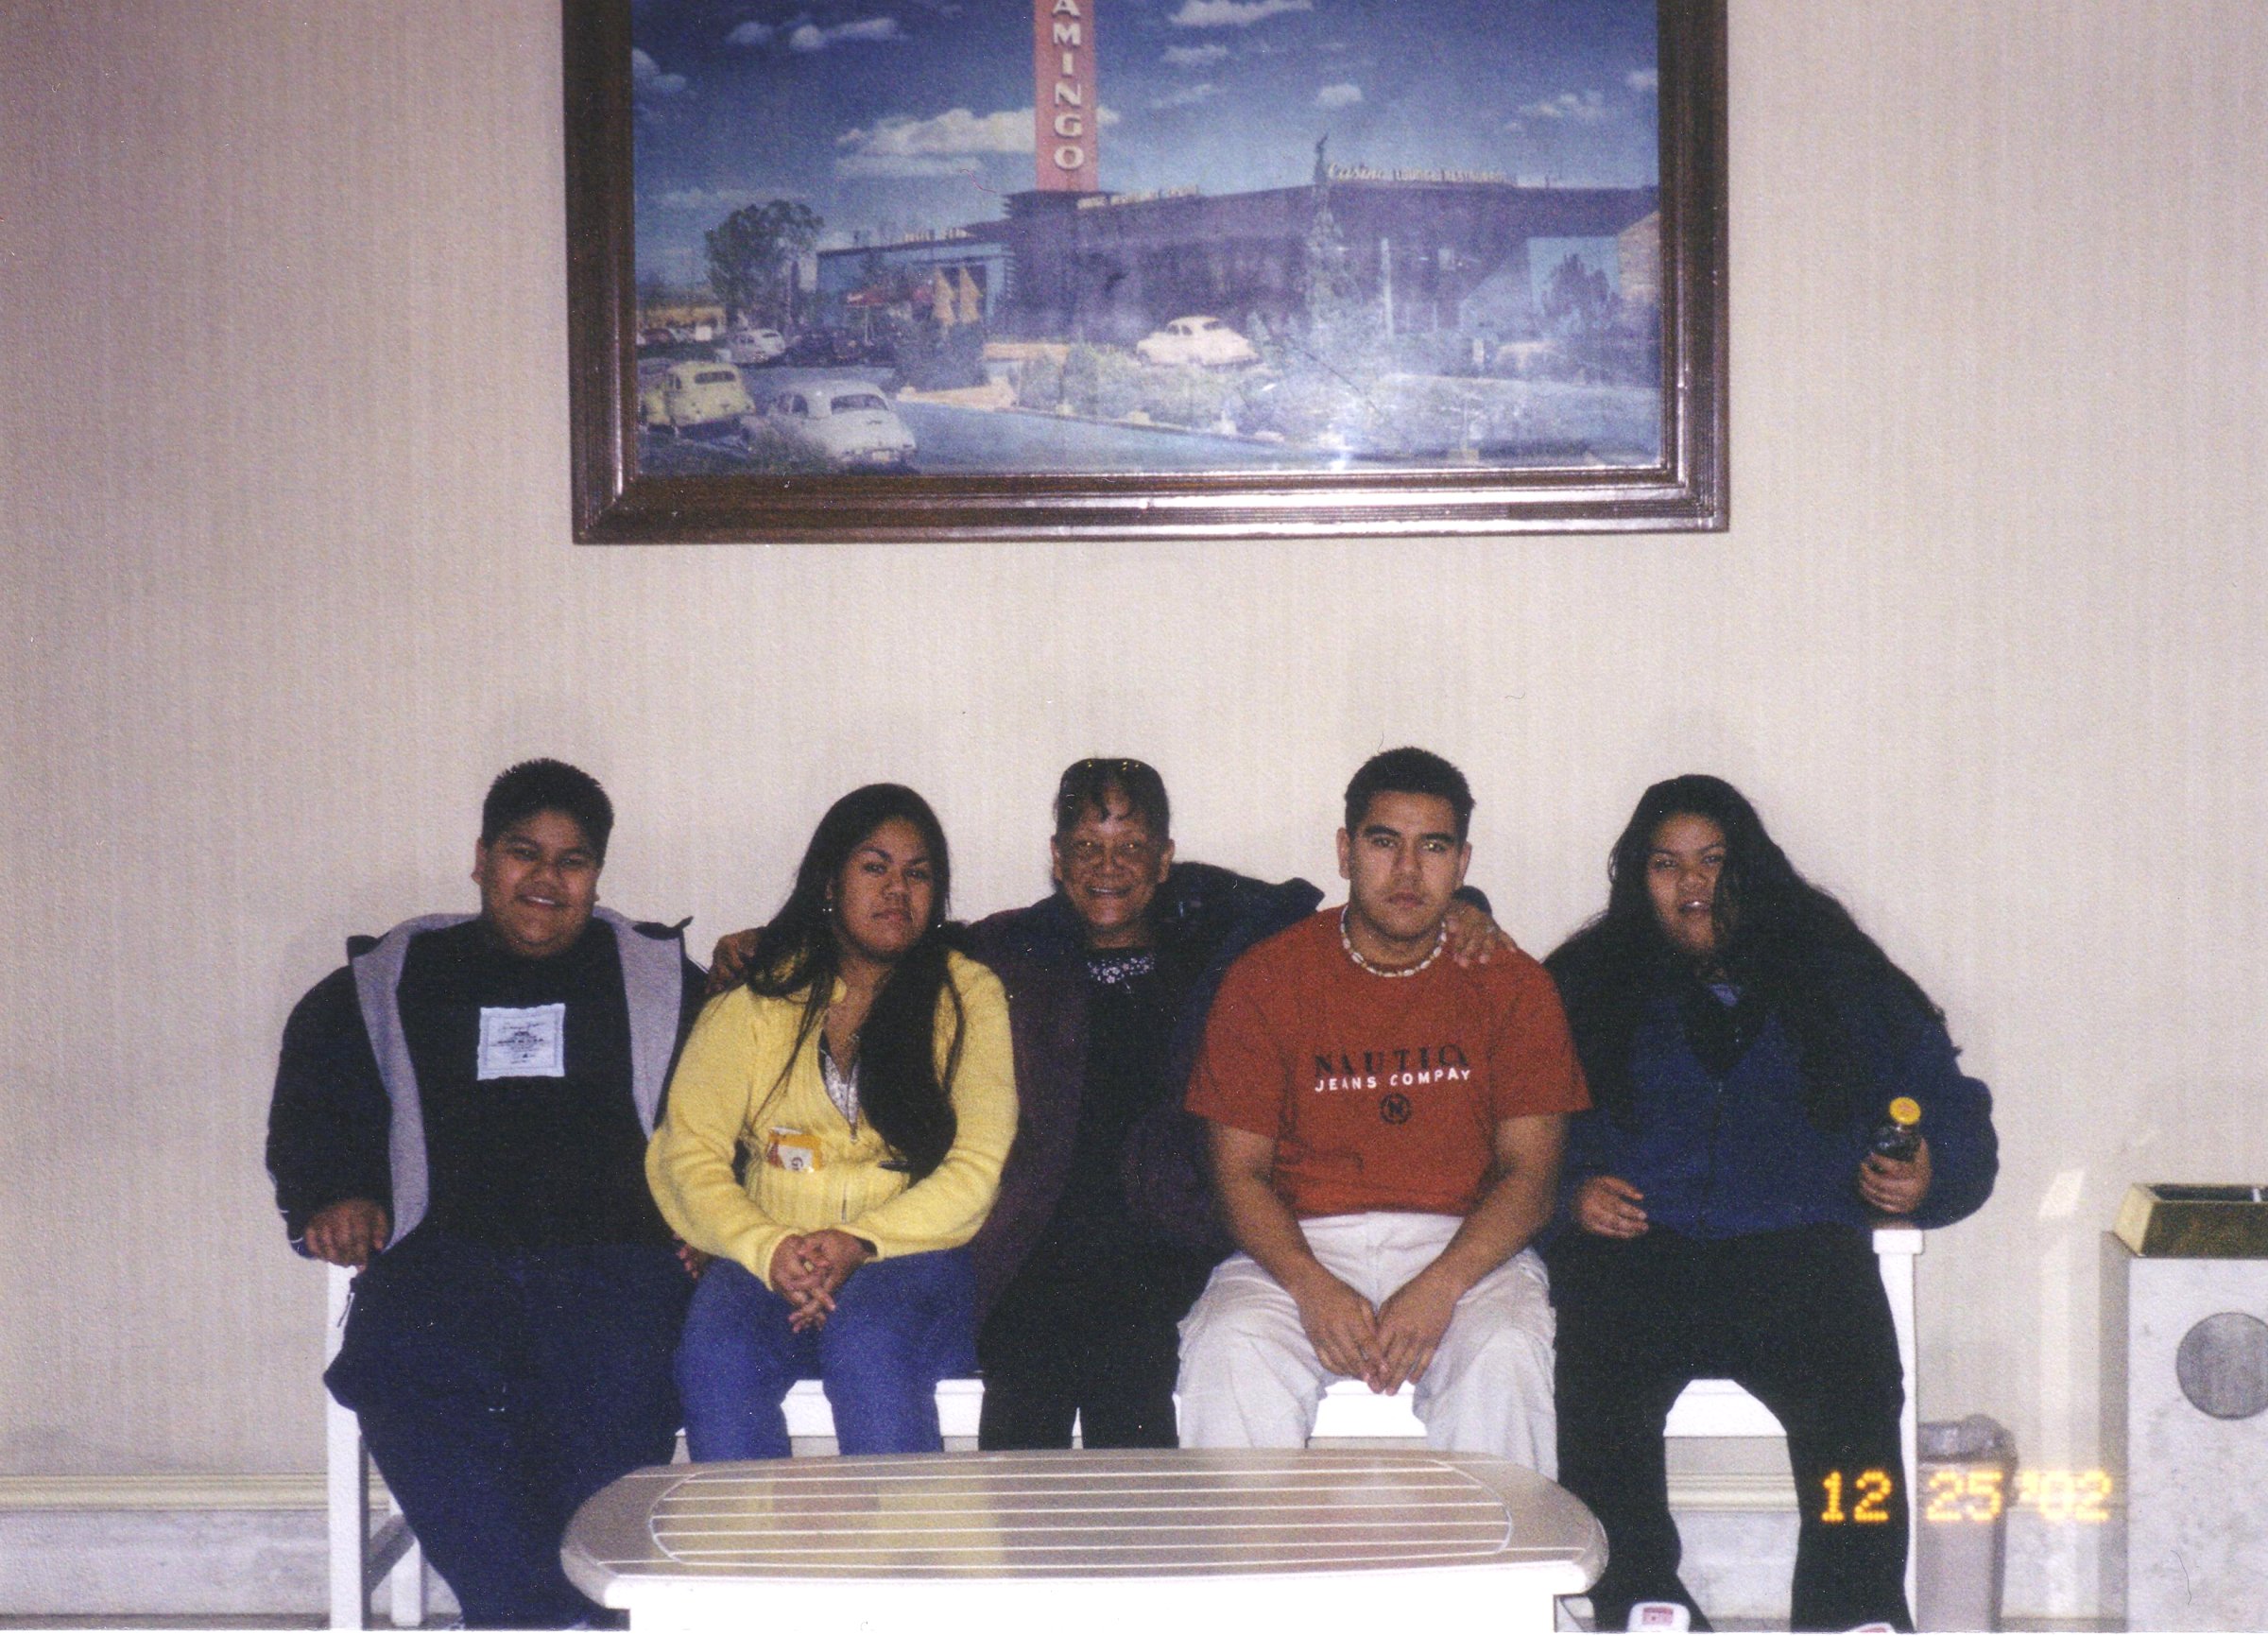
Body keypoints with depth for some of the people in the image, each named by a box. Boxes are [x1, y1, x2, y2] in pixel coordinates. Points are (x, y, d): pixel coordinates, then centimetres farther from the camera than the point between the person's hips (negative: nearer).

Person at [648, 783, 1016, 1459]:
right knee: (715, 1356, -30)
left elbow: (981, 1166, -1)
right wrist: (770, 1250, -15)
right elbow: (688, 1151, 4)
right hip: (769, 1261, 2)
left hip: (913, 1258, -1)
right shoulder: (757, 998, 12)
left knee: (868, 1343, -34)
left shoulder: (969, 995, 9)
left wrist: (859, 1241, -16)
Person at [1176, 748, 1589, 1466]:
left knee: (1505, 1354, -31)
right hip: (1301, 1243, 0)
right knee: (1229, 1349, -30)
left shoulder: (1513, 984, 6)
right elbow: (1240, 1170, 1)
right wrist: (1310, 1285, -18)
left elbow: (1529, 1176, 0)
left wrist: (1439, 1286, -18)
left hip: (1465, 1244, 0)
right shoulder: (1264, 980, 5)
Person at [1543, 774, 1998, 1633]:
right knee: (1597, 1392, -33)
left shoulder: (1838, 978, 25)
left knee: (1854, 1397, -33)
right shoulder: (1586, 985, 23)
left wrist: (1928, 1179, 3)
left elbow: (1952, 1106, 24)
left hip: (1798, 1247, 0)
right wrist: (1572, 1187, -4)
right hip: (1632, 1247, 0)